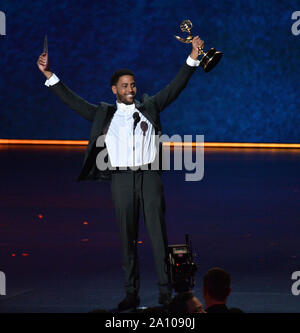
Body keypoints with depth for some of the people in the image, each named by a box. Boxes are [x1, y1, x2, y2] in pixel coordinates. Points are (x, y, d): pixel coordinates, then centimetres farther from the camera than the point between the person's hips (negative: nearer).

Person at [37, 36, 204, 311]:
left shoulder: (150, 107, 12)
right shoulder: (104, 114, 12)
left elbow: (175, 87, 8)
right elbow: (73, 102, 10)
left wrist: (192, 58, -1)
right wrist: (49, 75, 5)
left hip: (149, 177, -1)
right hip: (122, 178, 1)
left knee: (158, 234, -2)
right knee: (127, 238, 5)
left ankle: (165, 293, 2)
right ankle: (131, 294, 10)